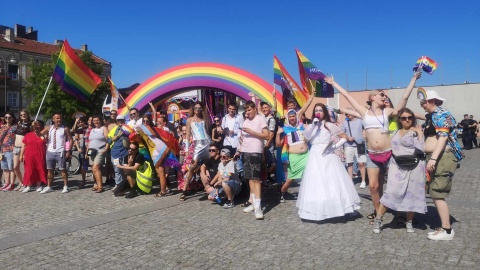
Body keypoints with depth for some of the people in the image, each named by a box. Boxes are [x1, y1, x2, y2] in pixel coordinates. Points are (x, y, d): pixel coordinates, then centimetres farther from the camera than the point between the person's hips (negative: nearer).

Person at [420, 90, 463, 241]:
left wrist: (433, 158, -30)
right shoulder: (434, 115, 20)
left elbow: (443, 137, -22)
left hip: (442, 157, -10)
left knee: (437, 194, -10)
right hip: (436, 158, 10)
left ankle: (447, 231, -3)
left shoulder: (441, 115, -10)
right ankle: (444, 226, 20)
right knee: (435, 193, 12)